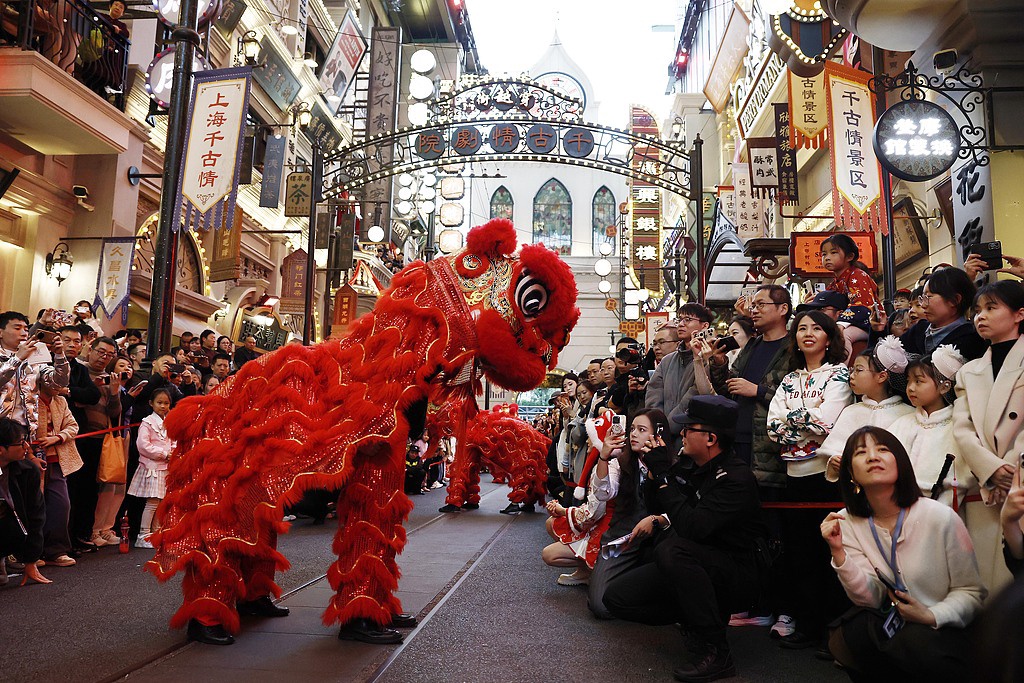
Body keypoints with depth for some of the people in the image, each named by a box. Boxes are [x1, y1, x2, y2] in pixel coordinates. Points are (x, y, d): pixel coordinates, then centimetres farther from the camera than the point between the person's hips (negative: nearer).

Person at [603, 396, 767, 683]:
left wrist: (662, 473, -26)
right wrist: (654, 471, -3)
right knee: (617, 597, -5)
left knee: (671, 549, -37)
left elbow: (692, 526, -33)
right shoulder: (691, 468, 3)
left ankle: (715, 652, -23)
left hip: (733, 572, -7)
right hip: (692, 567, 8)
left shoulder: (736, 476, -20)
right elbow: (656, 510, 14)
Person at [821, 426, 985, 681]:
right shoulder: (846, 522, -4)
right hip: (885, 623, 3)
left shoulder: (942, 518, -14)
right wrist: (838, 552, -24)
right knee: (841, 641, -28)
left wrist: (932, 616, -21)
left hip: (941, 629, -2)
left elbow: (971, 592, -3)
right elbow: (871, 598, -9)